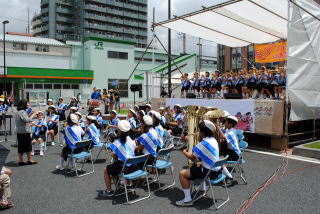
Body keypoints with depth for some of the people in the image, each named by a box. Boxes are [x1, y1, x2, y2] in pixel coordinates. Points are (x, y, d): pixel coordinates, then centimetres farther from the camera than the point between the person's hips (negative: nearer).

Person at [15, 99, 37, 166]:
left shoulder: (17, 112, 14)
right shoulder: (22, 112, -16)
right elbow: (27, 120, -26)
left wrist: (30, 115, 15)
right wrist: (33, 115, -16)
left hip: (19, 132, 9)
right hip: (25, 132, -9)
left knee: (20, 147, 11)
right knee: (28, 146, 2)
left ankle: (20, 161, 15)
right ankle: (30, 160, 10)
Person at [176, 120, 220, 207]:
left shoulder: (203, 144, -21)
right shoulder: (213, 140, 6)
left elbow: (192, 158, -13)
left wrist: (185, 152, 6)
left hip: (210, 172, -9)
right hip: (217, 170, 9)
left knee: (182, 174, -6)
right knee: (199, 165, 37)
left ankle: (188, 200, -1)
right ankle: (202, 188, 49)